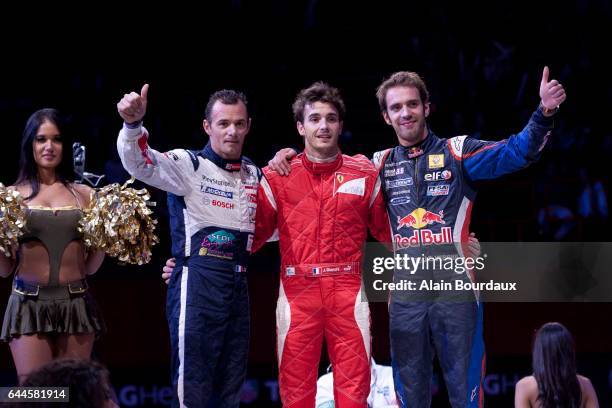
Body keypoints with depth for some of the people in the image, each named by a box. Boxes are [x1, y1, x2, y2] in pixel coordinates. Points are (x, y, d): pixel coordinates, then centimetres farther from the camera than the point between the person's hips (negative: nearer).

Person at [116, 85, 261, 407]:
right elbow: (141, 162, -23)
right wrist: (133, 123, -44)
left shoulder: (254, 174, 14)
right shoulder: (190, 166, -6)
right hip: (197, 285, -6)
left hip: (238, 289, 7)